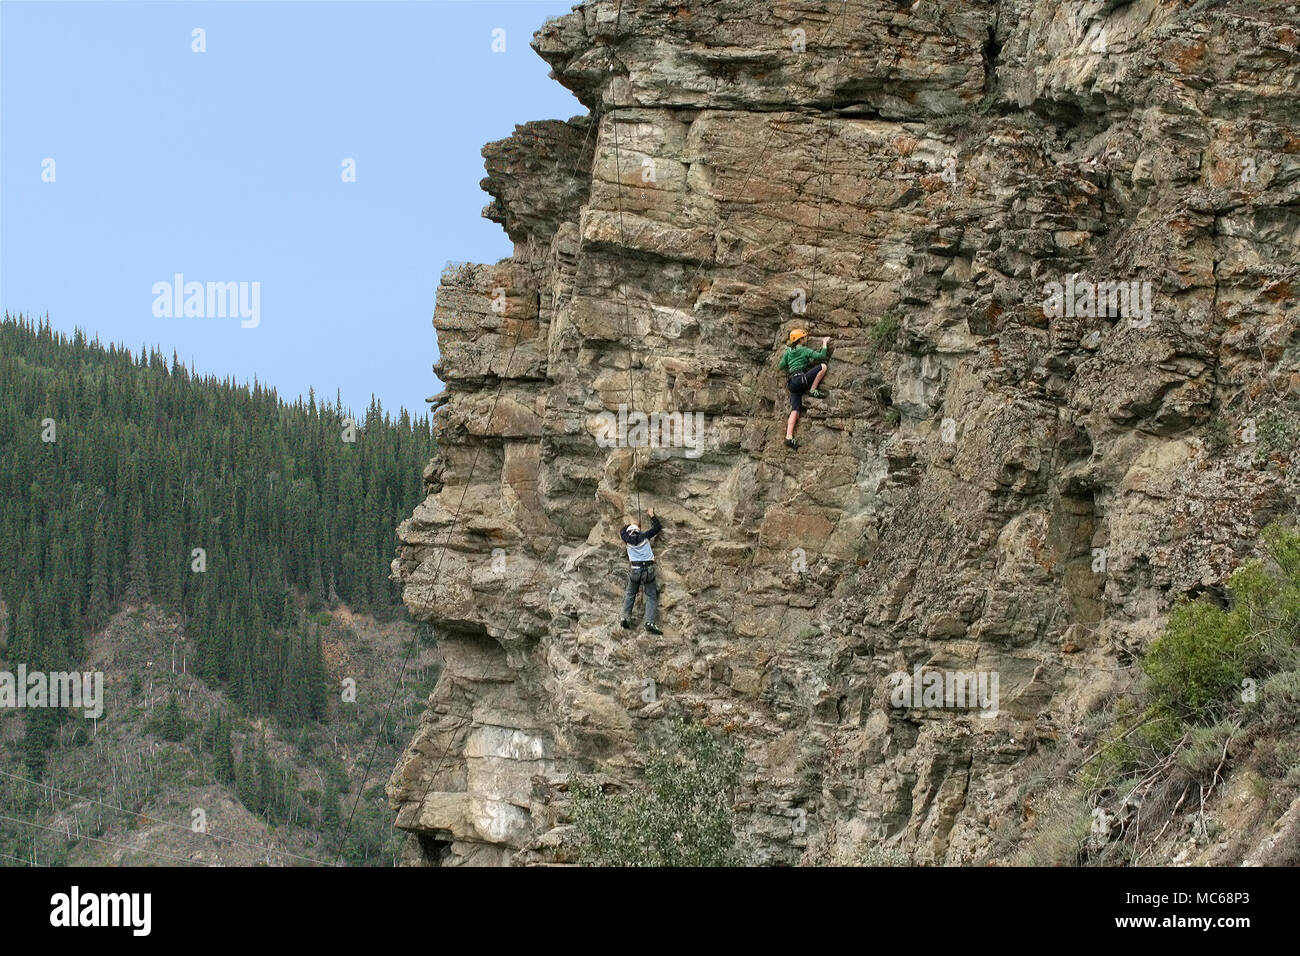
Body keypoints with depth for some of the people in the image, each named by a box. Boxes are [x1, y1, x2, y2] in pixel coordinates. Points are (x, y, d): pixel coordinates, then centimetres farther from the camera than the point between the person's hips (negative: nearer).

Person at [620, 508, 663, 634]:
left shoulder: (627, 539, 7)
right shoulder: (644, 536, 3)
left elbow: (623, 531, 30)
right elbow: (657, 528, 15)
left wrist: (631, 524, 46)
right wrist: (651, 515, 25)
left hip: (635, 570, 1)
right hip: (648, 569, -1)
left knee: (630, 594, 19)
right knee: (651, 597, 0)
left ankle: (625, 617, 7)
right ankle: (650, 622, -15)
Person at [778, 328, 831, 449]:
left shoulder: (788, 352, 17)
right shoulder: (805, 350, 2)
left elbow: (782, 366, 19)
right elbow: (821, 356, -2)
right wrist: (825, 344, 12)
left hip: (792, 383, 7)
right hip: (801, 379, -7)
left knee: (795, 410, -1)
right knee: (823, 366, -6)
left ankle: (789, 437, -13)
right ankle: (813, 390, -4)